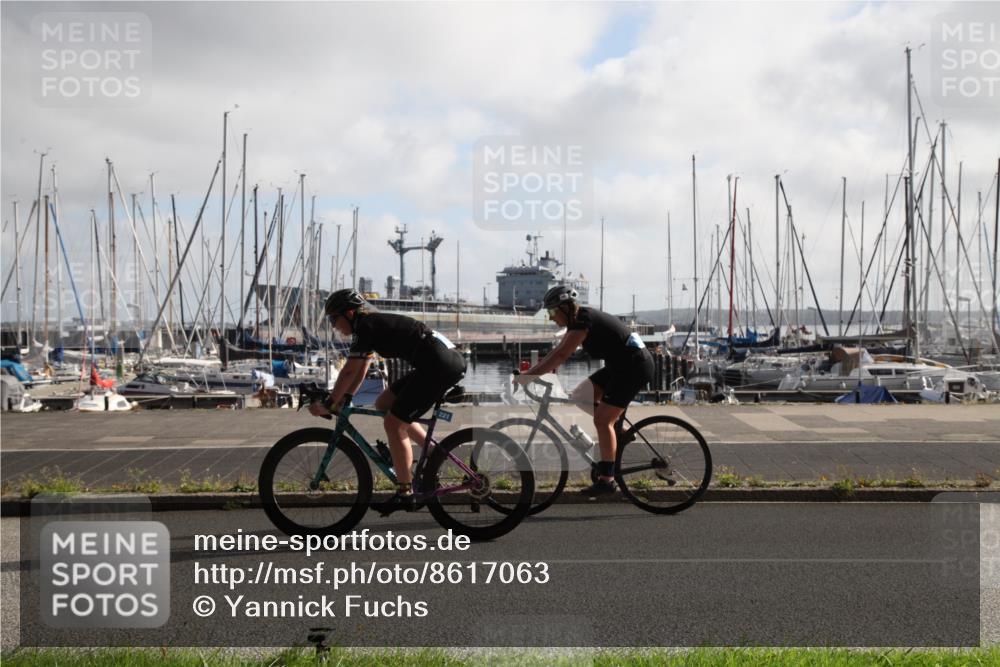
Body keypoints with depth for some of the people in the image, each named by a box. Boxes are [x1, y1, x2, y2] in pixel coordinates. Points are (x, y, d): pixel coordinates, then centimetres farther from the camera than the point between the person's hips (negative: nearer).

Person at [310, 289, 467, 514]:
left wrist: (328, 405, -3)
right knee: (383, 404, 15)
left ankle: (405, 494, 1)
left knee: (393, 423, -6)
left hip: (439, 365, -10)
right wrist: (343, 400, 19)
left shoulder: (365, 326, -8)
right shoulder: (372, 325, 20)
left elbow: (349, 371, -10)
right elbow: (360, 371, 24)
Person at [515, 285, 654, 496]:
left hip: (634, 366, -10)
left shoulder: (583, 320, -19)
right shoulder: (578, 319, 9)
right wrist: (531, 371, 7)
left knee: (602, 420, -9)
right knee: (580, 396, 8)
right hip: (620, 366, 10)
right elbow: (558, 351, 13)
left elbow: (561, 355, -26)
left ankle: (606, 480, -4)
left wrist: (529, 375, -24)